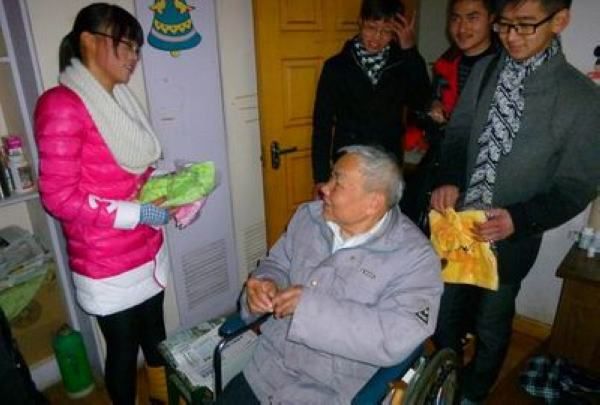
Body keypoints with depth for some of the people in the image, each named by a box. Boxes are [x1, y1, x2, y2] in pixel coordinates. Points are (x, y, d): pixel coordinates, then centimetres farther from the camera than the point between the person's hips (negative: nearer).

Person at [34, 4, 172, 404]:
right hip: (108, 264, -7)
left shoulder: (120, 99, 6)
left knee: (154, 333, 23)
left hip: (149, 250, 7)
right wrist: (136, 213, -21)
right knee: (123, 347, 13)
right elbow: (59, 197, -19)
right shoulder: (62, 105, -17)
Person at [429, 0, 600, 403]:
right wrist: (448, 180, -14)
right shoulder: (484, 71, -3)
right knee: (445, 313, 22)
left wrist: (519, 219, -25)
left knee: (491, 327, 20)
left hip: (511, 239, -3)